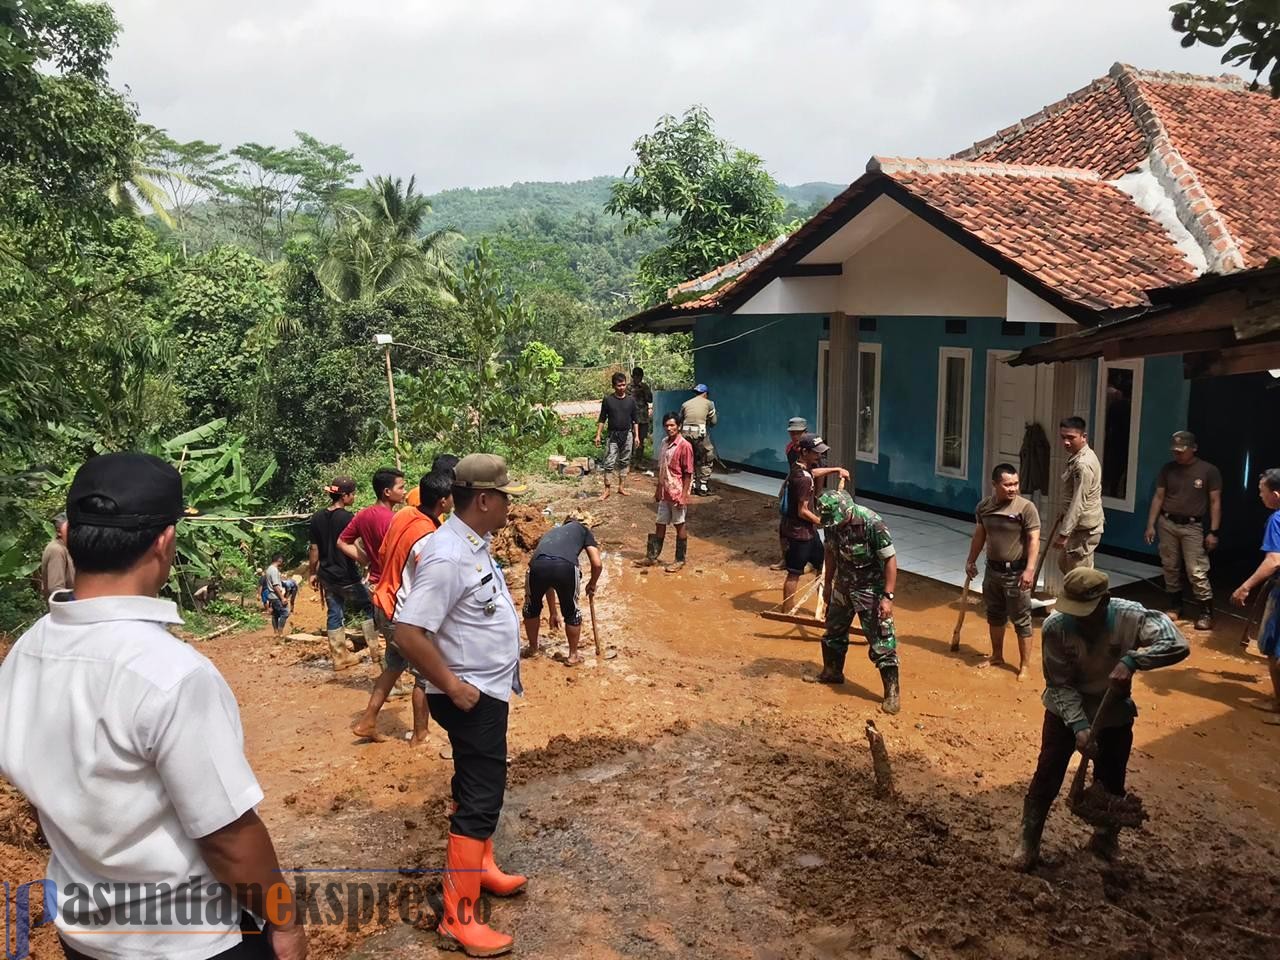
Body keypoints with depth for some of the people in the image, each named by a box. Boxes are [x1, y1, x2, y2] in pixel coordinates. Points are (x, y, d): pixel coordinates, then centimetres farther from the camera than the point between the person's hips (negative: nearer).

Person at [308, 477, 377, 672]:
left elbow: (314, 549, 7)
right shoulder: (347, 517, -16)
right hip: (346, 576, -6)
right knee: (369, 608, 9)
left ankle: (340, 656, 17)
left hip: (327, 576, 6)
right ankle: (374, 650, 9)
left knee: (335, 614, 12)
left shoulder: (317, 517, 3)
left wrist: (313, 573, 16)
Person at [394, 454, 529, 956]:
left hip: (489, 691, 10)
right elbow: (409, 633, -31)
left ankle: (477, 865, 43)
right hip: (472, 698, -10)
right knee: (480, 798, -2)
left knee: (481, 788, 24)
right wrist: (453, 687, -23)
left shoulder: (474, 542, 4)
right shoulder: (448, 557, -27)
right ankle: (458, 916, 8)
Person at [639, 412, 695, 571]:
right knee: (660, 524, 13)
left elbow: (688, 474, -14)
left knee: (680, 526, 6)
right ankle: (652, 556, 22)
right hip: (664, 493, 7)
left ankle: (680, 560, 16)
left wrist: (683, 495, -17)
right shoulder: (664, 443, 7)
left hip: (677, 493, -7)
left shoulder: (684, 446, -15)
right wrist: (658, 489, 16)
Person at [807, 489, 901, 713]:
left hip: (870, 589, -6)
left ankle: (892, 691, 4)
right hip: (844, 586, 7)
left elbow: (890, 560, -23)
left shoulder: (872, 524, -28)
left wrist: (888, 597, -25)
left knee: (881, 641, -5)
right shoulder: (831, 523, -10)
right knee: (834, 630, 20)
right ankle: (832, 672, 40)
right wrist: (828, 583, 16)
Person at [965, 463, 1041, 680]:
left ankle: (1024, 665, 12)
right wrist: (971, 561, 18)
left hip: (1016, 572, -6)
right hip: (993, 570, 6)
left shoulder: (1026, 507, -16)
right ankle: (997, 656, 36)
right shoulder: (983, 507, 1)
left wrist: (1030, 569, -24)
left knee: (1021, 620, 2)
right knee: (994, 615, 19)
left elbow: (1033, 540, -17)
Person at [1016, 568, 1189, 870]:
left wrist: (1131, 660, -43)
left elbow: (1178, 645, -32)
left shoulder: (1131, 617, -26)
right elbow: (1059, 684, -20)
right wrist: (1079, 725, -29)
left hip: (1114, 715, 1)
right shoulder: (1055, 626, -27)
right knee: (1046, 779, 4)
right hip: (1065, 712, -1)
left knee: (1111, 783, 17)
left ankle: (1104, 839, 45)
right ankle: (1029, 844, 24)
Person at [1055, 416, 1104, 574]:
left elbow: (1078, 502, -27)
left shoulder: (1083, 464, -24)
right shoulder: (1080, 456, 8)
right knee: (1064, 563, 22)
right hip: (1079, 523, 10)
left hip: (1084, 527, -10)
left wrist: (1063, 533, -27)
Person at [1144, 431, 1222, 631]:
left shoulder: (1209, 471, -5)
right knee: (1170, 568, 10)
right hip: (1167, 524, 3)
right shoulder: (1168, 469, 4)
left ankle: (1205, 613, 0)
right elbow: (1158, 497, 8)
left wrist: (1213, 532, -8)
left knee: (1197, 572, -8)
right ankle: (1175, 607, 23)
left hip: (1193, 527, -3)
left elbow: (1215, 502, -4)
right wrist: (1151, 524, 3)